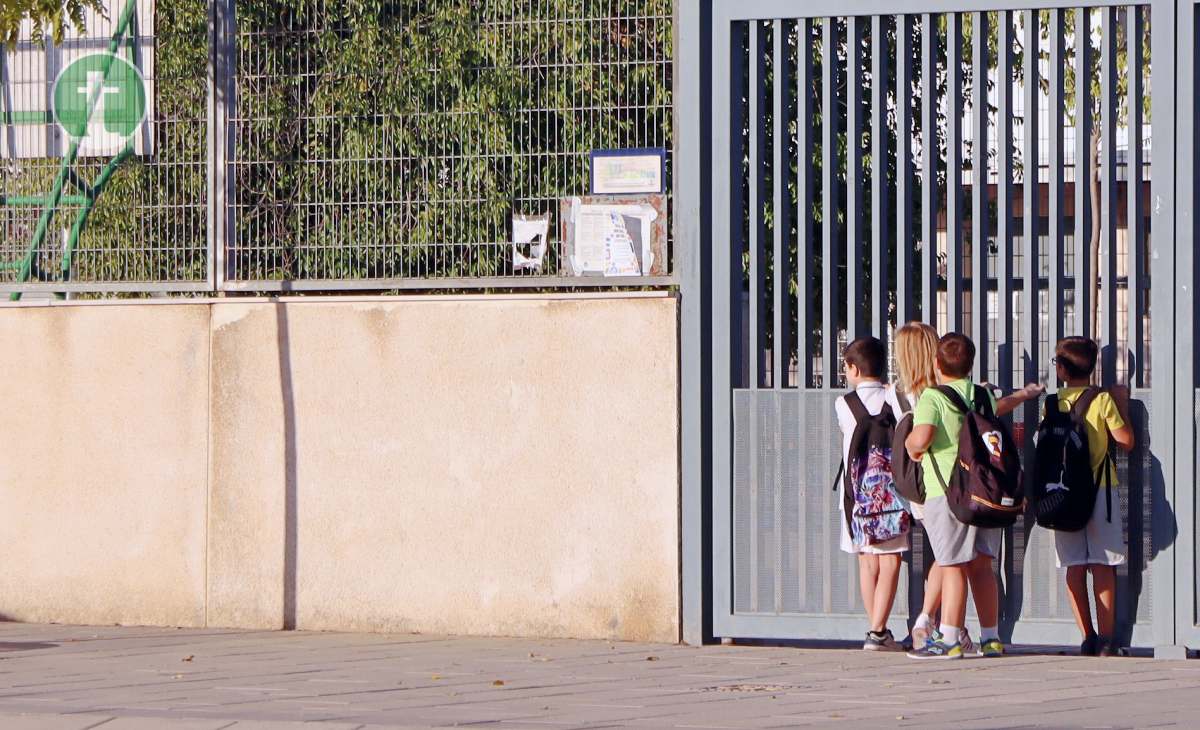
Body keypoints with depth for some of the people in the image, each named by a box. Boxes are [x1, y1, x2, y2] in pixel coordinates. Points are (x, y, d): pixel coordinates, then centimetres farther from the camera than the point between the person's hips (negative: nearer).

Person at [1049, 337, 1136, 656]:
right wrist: (1123, 405, 8)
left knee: (1075, 566, 6)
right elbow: (1126, 441, -3)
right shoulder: (1103, 400, -6)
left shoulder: (1052, 404, 1)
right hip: (1099, 487, -2)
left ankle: (1087, 637, 3)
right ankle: (1106, 637, -5)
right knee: (1103, 564, 0)